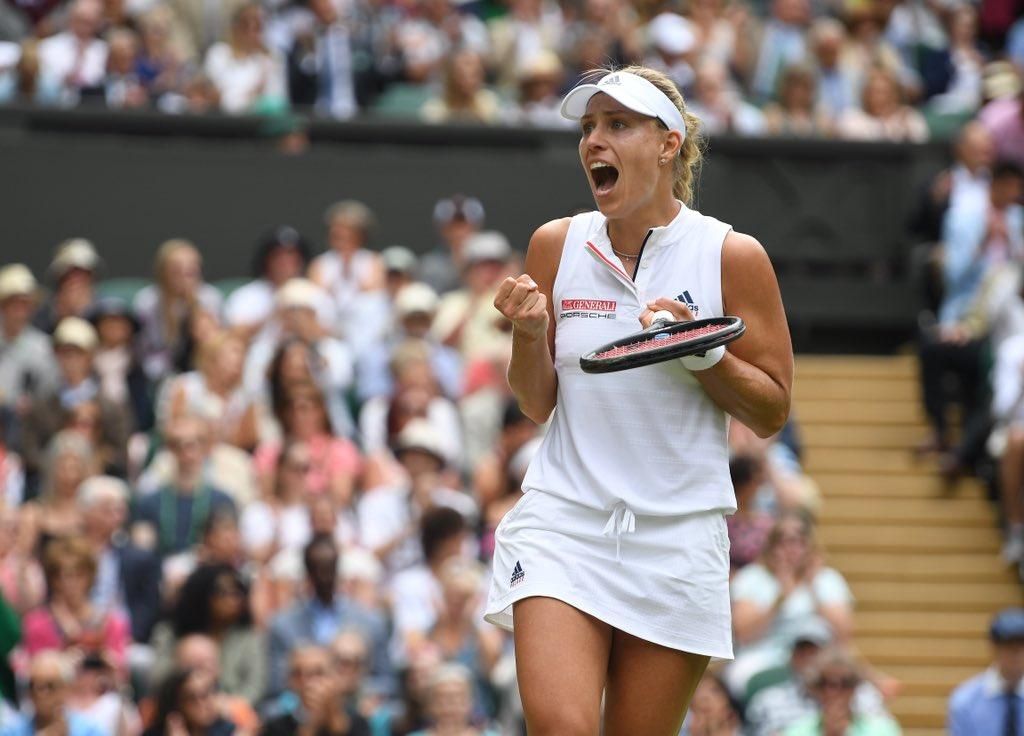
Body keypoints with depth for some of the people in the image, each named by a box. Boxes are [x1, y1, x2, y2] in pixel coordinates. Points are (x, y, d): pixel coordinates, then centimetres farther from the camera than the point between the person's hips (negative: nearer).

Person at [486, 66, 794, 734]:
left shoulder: (732, 255, -2)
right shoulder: (557, 245, 5)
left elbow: (771, 413, 2)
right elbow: (537, 406, 11)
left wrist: (698, 352, -14)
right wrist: (528, 334, -9)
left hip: (679, 536, -1)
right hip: (562, 522, 1)